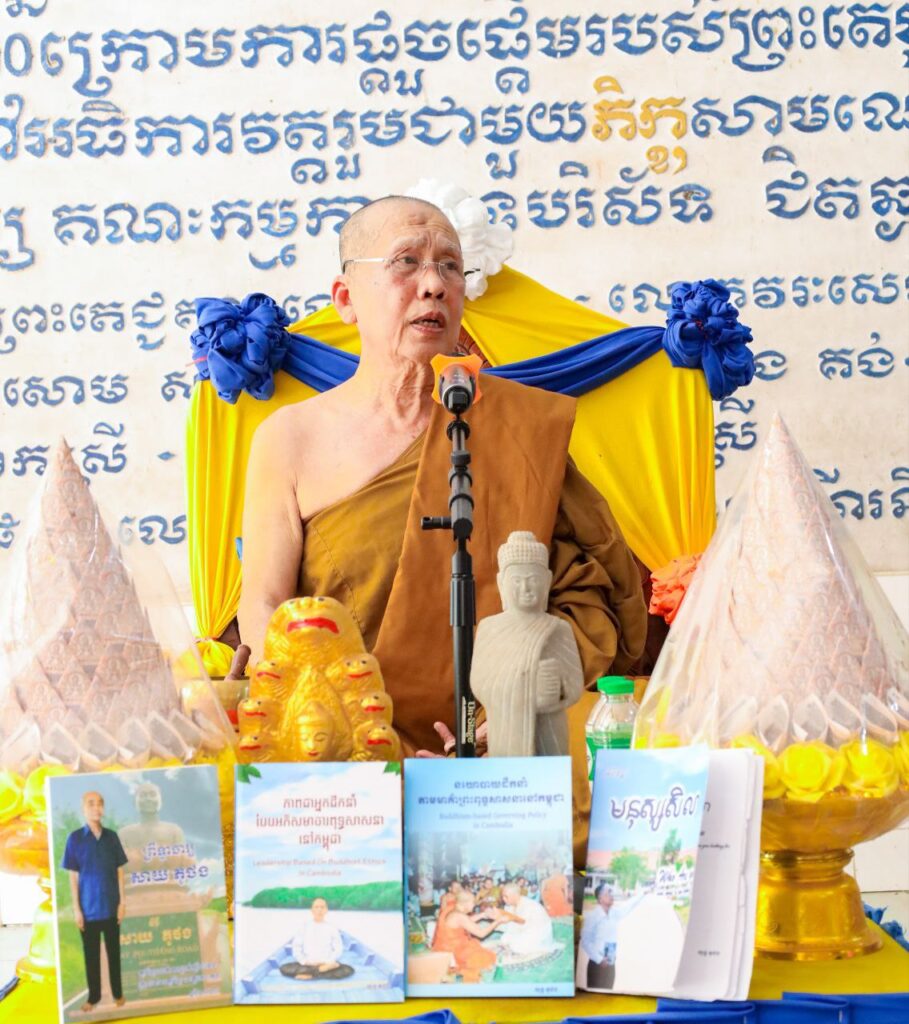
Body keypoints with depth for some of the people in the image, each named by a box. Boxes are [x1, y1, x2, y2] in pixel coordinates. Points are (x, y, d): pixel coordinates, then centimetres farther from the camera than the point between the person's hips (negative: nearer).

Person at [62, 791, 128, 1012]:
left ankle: (117, 992, 24)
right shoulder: (75, 838, -6)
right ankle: (93, 995, 23)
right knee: (91, 953, 9)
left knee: (113, 951, 11)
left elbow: (119, 870, 5)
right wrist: (76, 908, -6)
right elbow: (73, 875, -4)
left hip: (111, 905, 2)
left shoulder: (112, 836, 0)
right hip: (88, 907, -2)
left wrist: (122, 901, 1)